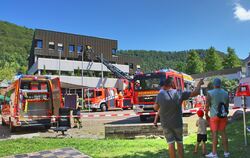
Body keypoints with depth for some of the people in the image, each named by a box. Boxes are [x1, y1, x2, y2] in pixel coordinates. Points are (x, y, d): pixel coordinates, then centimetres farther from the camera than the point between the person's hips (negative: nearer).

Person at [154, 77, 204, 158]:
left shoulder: (160, 95, -12)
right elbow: (195, 93, -6)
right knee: (179, 142, 17)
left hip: (165, 124, 0)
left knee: (171, 143, 6)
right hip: (177, 123, 0)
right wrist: (199, 84, 14)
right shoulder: (179, 93, -13)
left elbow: (156, 108, 2)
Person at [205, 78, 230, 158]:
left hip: (214, 116, -5)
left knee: (214, 133, -2)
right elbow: (227, 105, 12)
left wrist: (206, 114, 2)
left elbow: (207, 105, -10)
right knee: (223, 132, 11)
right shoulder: (225, 93, 6)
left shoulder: (210, 93, -9)